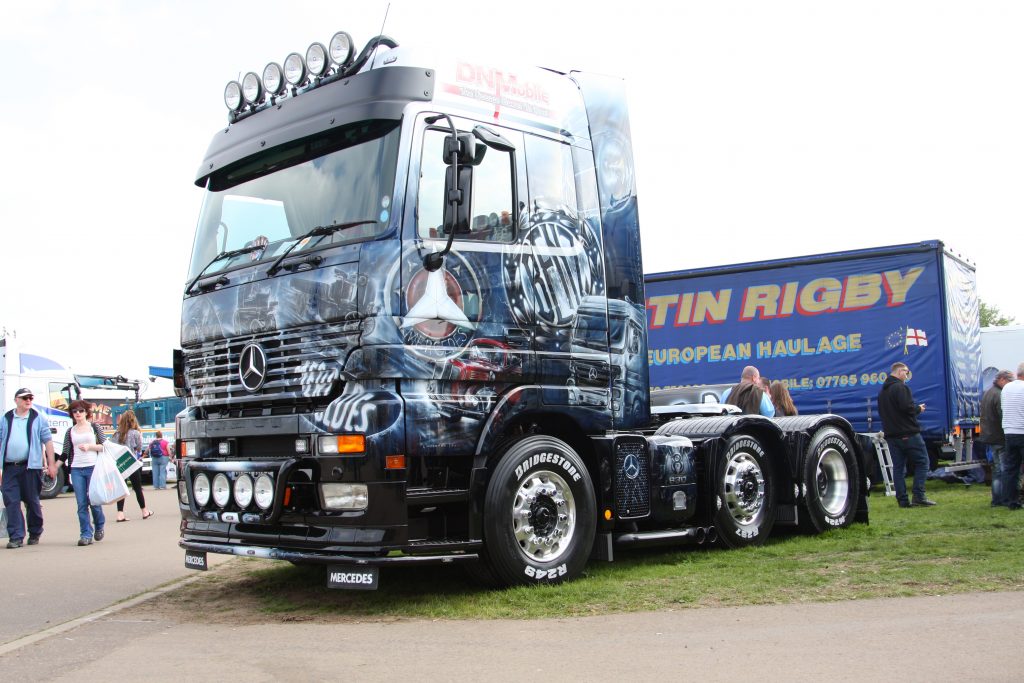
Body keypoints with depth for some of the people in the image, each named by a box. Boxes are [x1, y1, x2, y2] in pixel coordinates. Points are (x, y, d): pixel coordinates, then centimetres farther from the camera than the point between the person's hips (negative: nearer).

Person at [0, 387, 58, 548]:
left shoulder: (38, 418, 5)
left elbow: (48, 441, 4)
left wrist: (51, 464, 0)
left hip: (30, 467, -2)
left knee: (32, 502, 6)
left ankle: (35, 534, 20)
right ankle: (16, 537, 0)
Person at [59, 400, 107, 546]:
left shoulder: (94, 427, 7)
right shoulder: (70, 431, 12)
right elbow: (65, 453, 12)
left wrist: (90, 446, -10)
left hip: (93, 468, -2)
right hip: (76, 469, 2)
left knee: (94, 501, -2)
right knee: (82, 504, -2)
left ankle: (99, 527, 23)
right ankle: (86, 534, 1)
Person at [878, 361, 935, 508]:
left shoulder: (882, 390, 18)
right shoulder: (900, 387, -11)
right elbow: (906, 407, -22)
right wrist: (919, 409, -3)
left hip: (891, 434, 8)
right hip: (908, 434, -8)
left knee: (898, 467, 6)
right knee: (922, 462, 0)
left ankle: (902, 500, 4)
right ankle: (919, 496, -7)